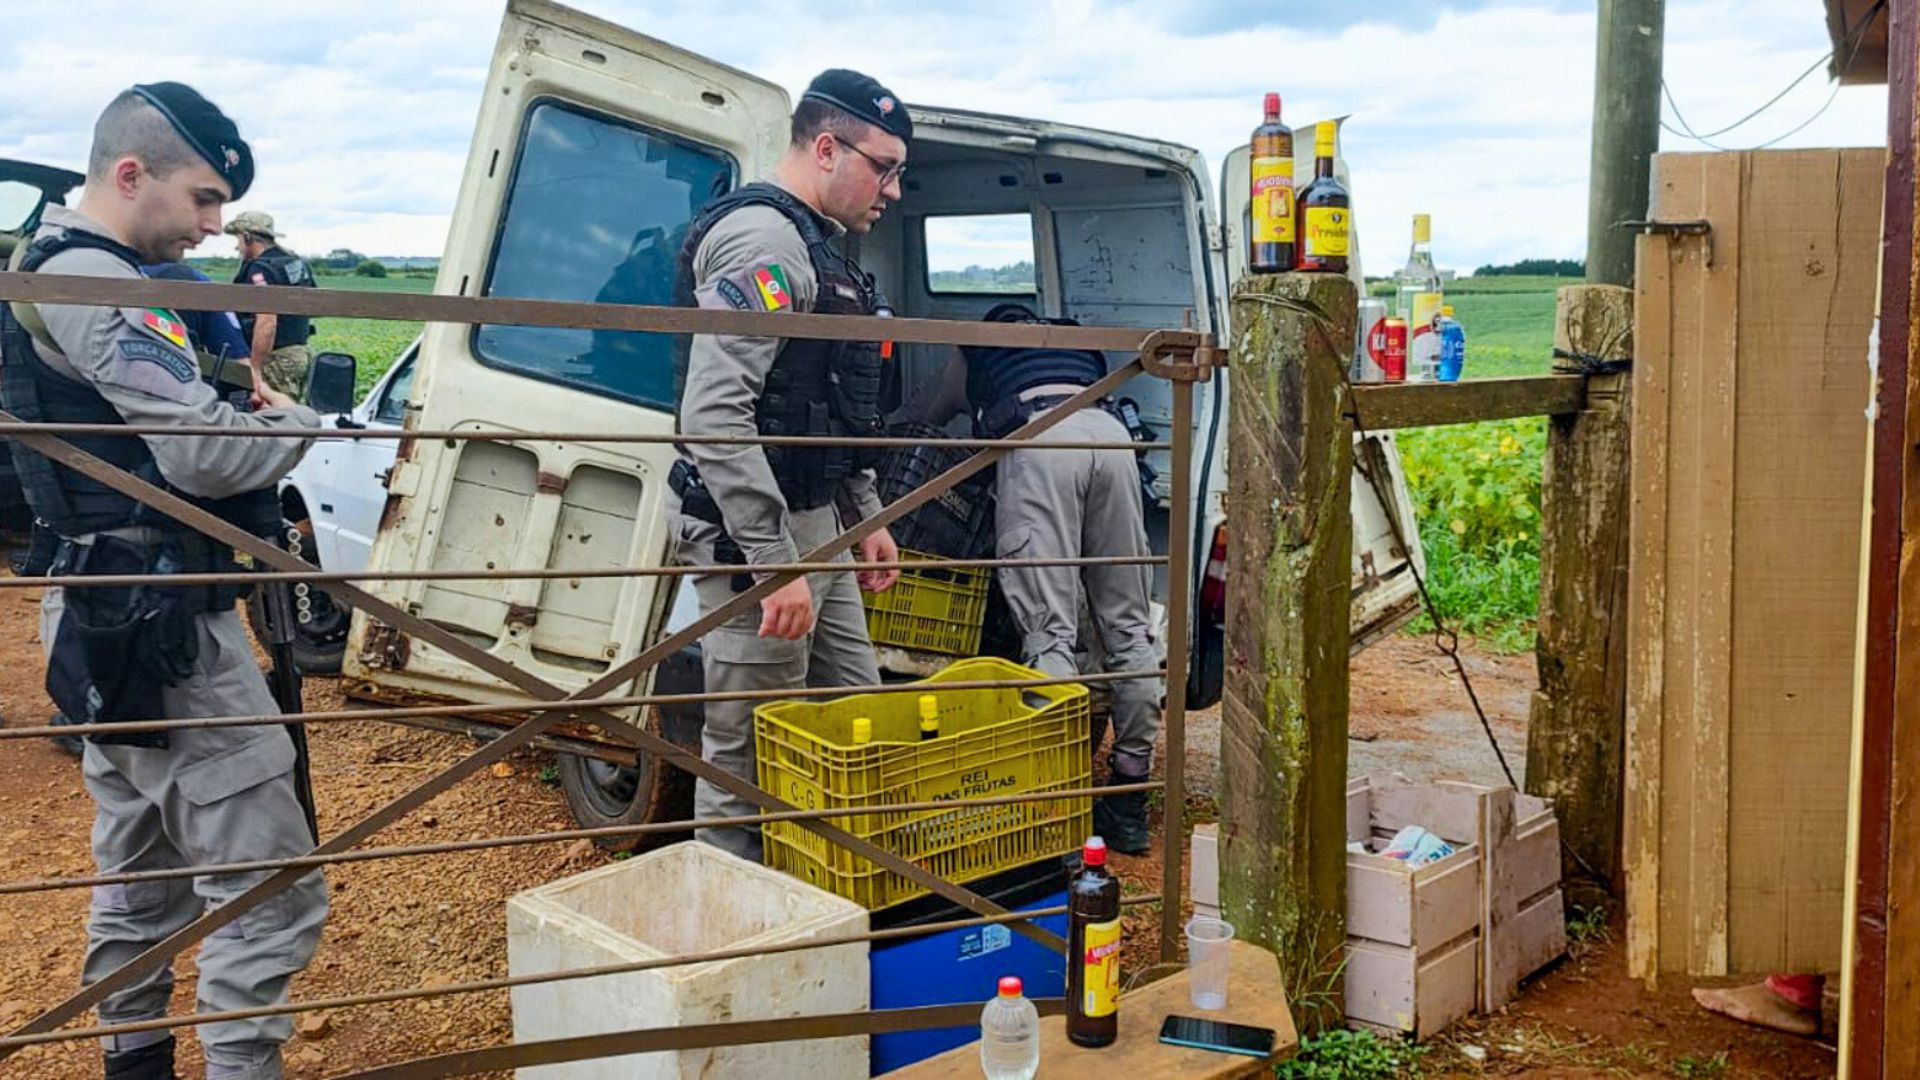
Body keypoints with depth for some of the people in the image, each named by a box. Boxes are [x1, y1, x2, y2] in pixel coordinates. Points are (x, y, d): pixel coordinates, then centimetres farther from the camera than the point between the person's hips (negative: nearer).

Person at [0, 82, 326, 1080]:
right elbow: (209, 455, -25)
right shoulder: (94, 283, -17)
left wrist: (239, 389, -1)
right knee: (268, 892, -8)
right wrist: (293, 420, -6)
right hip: (164, 626, -11)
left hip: (109, 620, 11)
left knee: (141, 872, 21)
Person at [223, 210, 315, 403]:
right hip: (301, 353, 9)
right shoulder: (299, 264, 14)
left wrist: (255, 368, -24)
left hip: (277, 358, -9)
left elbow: (267, 322, -24)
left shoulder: (260, 269, -15)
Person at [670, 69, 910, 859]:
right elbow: (713, 415, -26)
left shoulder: (815, 248, 18)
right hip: (753, 536, -11)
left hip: (815, 528, 11)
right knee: (747, 755, -1)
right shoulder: (761, 238, -16)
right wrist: (776, 564, -27)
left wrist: (866, 519, 20)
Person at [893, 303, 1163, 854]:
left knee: (1050, 631, -7)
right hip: (1111, 433, 3)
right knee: (1129, 626, 7)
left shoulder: (973, 354, 34)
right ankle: (1129, 807, 12)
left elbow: (906, 422, 38)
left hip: (1038, 438, -3)